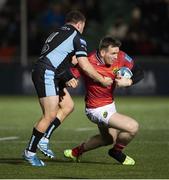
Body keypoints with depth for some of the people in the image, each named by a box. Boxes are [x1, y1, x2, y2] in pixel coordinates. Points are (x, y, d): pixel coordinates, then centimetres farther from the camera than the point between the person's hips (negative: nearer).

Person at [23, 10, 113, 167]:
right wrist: (102, 80, 4)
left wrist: (67, 79, 16)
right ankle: (30, 152, -6)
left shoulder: (57, 33, 25)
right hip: (47, 73, -9)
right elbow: (84, 65, -6)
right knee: (50, 115, -9)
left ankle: (43, 139, 11)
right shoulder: (77, 37, -1)